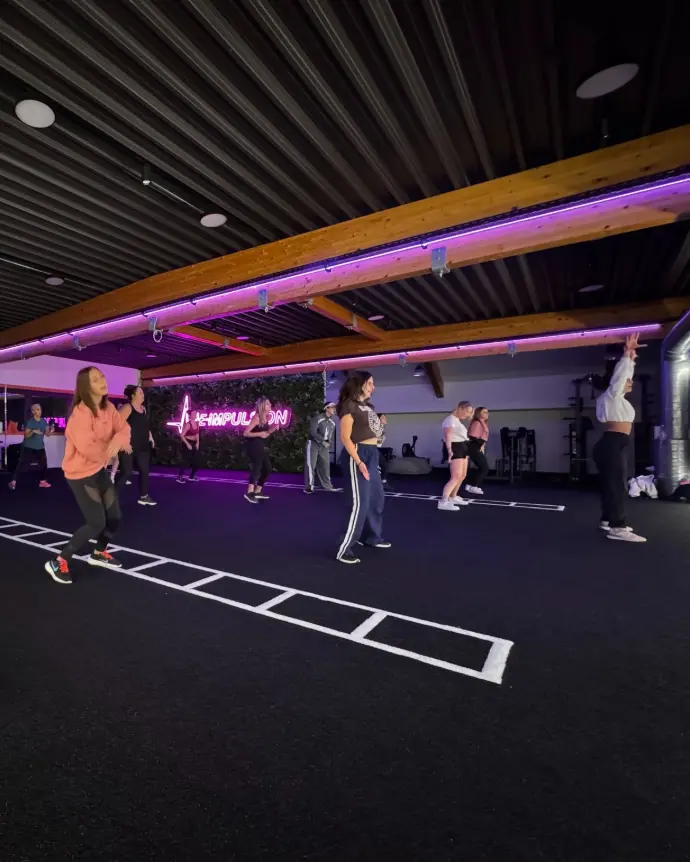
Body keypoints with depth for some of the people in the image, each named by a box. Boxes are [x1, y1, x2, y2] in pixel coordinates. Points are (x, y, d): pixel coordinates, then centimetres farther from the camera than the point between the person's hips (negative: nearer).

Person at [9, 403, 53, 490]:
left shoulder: (44, 422, 1)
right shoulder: (30, 422, -12)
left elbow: (47, 434, 3)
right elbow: (26, 436, -13)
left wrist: (51, 431, -19)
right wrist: (33, 431, -31)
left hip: (40, 447, 5)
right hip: (29, 447, -4)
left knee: (43, 464, 4)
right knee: (22, 464, -2)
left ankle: (42, 481, 15)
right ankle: (13, 481, 6)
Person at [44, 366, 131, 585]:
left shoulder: (107, 407, 1)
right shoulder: (81, 413, -25)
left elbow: (124, 428, -8)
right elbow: (87, 448, -31)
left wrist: (118, 440, -31)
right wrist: (114, 448, -16)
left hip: (99, 469, 8)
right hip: (81, 473, -8)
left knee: (114, 515, 14)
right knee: (97, 523, -7)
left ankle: (99, 554, 39)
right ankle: (58, 562, 11)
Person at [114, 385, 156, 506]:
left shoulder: (143, 408, 12)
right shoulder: (127, 407, -12)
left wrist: (150, 437, 17)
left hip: (142, 446, 8)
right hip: (129, 446, -8)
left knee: (145, 470, 10)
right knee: (126, 472, -5)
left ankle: (144, 497, 20)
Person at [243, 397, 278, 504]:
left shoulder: (265, 418, 11)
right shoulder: (257, 417, -14)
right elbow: (246, 433, -18)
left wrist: (272, 430, 4)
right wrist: (259, 434, -27)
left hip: (260, 447, 10)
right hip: (253, 447, -10)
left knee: (267, 468, 14)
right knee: (257, 465, -26)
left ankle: (257, 492, 23)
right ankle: (249, 492, -32)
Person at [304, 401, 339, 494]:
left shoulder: (332, 422, 10)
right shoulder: (317, 418, -13)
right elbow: (313, 432, -21)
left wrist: (328, 444, 3)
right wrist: (322, 441, -23)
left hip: (324, 446, 7)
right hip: (313, 444, -7)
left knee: (325, 465, 10)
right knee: (311, 465, -7)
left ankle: (327, 486, 21)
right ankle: (309, 487, -4)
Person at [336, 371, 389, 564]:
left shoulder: (368, 405, 14)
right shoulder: (349, 406, -11)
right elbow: (345, 437, -18)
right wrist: (358, 462, -24)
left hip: (371, 455, 9)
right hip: (357, 455, -9)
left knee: (377, 498, 20)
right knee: (360, 503, -10)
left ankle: (372, 536, 39)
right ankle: (344, 550, -1)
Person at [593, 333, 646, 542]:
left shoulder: (618, 398, 21)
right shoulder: (611, 396, -6)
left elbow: (625, 375, 29)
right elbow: (619, 375, -12)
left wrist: (632, 359, 28)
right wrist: (627, 354, -5)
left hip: (615, 445, 11)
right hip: (611, 445, -11)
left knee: (612, 484, 13)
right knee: (617, 485, -13)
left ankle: (608, 520, 20)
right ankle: (616, 528, -14)